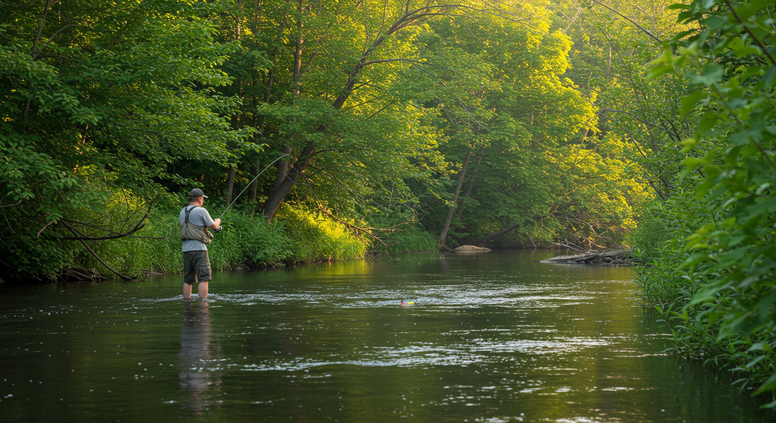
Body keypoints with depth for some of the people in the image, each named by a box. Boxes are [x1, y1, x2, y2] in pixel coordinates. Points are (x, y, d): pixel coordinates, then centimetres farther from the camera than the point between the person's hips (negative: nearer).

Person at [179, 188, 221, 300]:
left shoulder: (182, 212, 14)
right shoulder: (201, 211, -7)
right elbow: (214, 227, -2)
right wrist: (217, 221, 23)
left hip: (186, 249, 7)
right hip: (199, 248, -7)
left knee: (187, 280, 10)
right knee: (203, 278, -7)